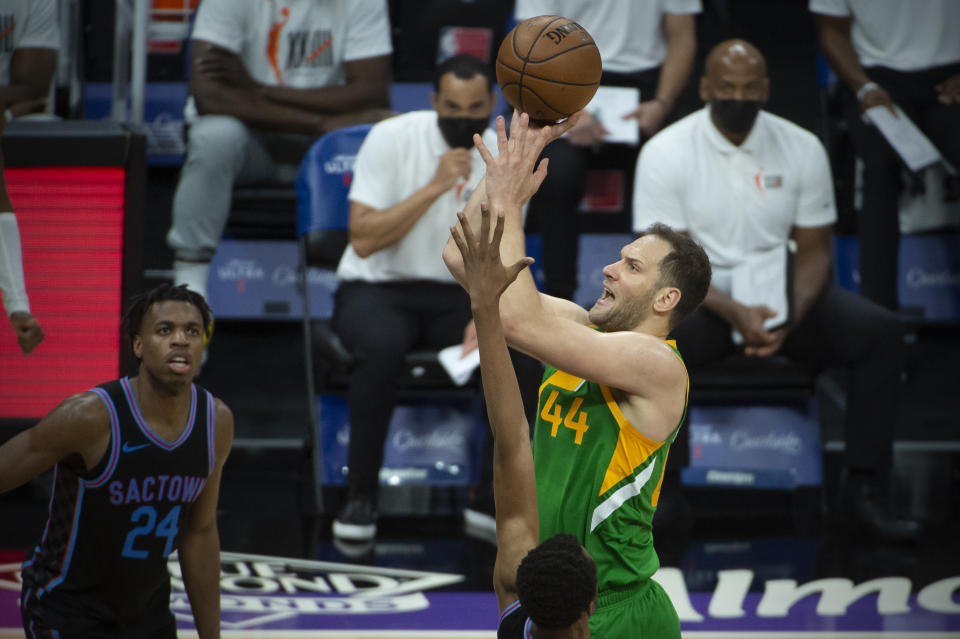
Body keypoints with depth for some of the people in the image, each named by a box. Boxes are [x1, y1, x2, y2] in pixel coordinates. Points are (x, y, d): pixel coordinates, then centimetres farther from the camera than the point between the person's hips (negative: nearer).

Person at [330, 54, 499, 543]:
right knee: (383, 344, -38)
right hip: (376, 287, -3)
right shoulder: (392, 139, -9)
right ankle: (361, 495, -22)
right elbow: (363, 240, -16)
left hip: (457, 294, 3)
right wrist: (436, 186, -21)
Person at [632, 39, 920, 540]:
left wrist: (791, 316, -17)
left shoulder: (802, 149, 2)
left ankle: (864, 490, -18)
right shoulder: (665, 154, -7)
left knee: (878, 331, -22)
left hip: (779, 292, 3)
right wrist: (735, 313, -26)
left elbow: (814, 250, 4)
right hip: (700, 294, -3)